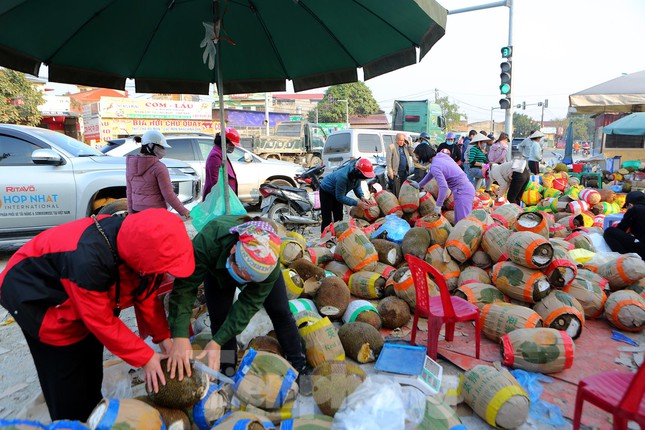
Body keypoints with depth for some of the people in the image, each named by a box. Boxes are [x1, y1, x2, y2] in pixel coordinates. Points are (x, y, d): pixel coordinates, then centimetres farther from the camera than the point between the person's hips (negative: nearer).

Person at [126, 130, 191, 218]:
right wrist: (183, 211, -4)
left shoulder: (130, 165, 6)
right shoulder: (159, 167, -15)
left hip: (137, 211, 6)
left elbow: (129, 191, 11)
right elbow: (168, 194, -14)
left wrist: (131, 213, 19)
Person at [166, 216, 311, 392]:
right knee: (219, 317, -10)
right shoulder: (208, 240, -47)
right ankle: (228, 376, 10)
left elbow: (248, 304, -35)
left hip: (263, 269, 0)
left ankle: (299, 368, 15)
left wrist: (217, 342, -40)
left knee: (280, 312, -3)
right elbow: (184, 287, -44)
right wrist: (180, 336, -52)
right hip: (217, 268, 0)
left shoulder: (271, 262, -42)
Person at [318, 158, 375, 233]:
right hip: (326, 191, -7)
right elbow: (340, 197, -35)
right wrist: (357, 203, -38)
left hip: (337, 192, 7)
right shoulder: (343, 177, -43)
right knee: (327, 219, -9)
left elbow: (357, 186, -4)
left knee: (339, 217, 12)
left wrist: (361, 196, -24)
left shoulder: (357, 174, -22)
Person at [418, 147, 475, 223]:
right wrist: (420, 185, 36)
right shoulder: (442, 155, 10)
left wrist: (438, 206, -19)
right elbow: (431, 173, 27)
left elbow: (443, 187, -27)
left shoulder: (434, 166, -17)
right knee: (458, 221, 14)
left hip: (462, 192, -10)